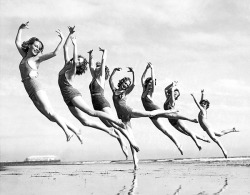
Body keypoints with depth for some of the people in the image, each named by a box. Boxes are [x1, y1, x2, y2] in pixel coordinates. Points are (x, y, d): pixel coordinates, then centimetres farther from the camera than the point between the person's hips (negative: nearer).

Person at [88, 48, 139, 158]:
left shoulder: (101, 77, 1)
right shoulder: (94, 77, 19)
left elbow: (103, 61, -2)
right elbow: (90, 65, 29)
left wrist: (104, 52, 7)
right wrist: (90, 55, 32)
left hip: (103, 105, -7)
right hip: (97, 107, 7)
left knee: (115, 124, -14)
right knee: (111, 127, 3)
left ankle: (131, 141, -14)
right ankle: (123, 146, 2)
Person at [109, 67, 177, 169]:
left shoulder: (125, 92, 8)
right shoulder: (115, 90, 11)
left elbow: (133, 84, -7)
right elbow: (110, 80, 2)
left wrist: (132, 73, -14)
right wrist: (114, 71, -8)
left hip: (128, 111, 0)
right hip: (122, 117, 0)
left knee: (150, 113, -7)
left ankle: (168, 111, 17)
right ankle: (135, 159, 0)